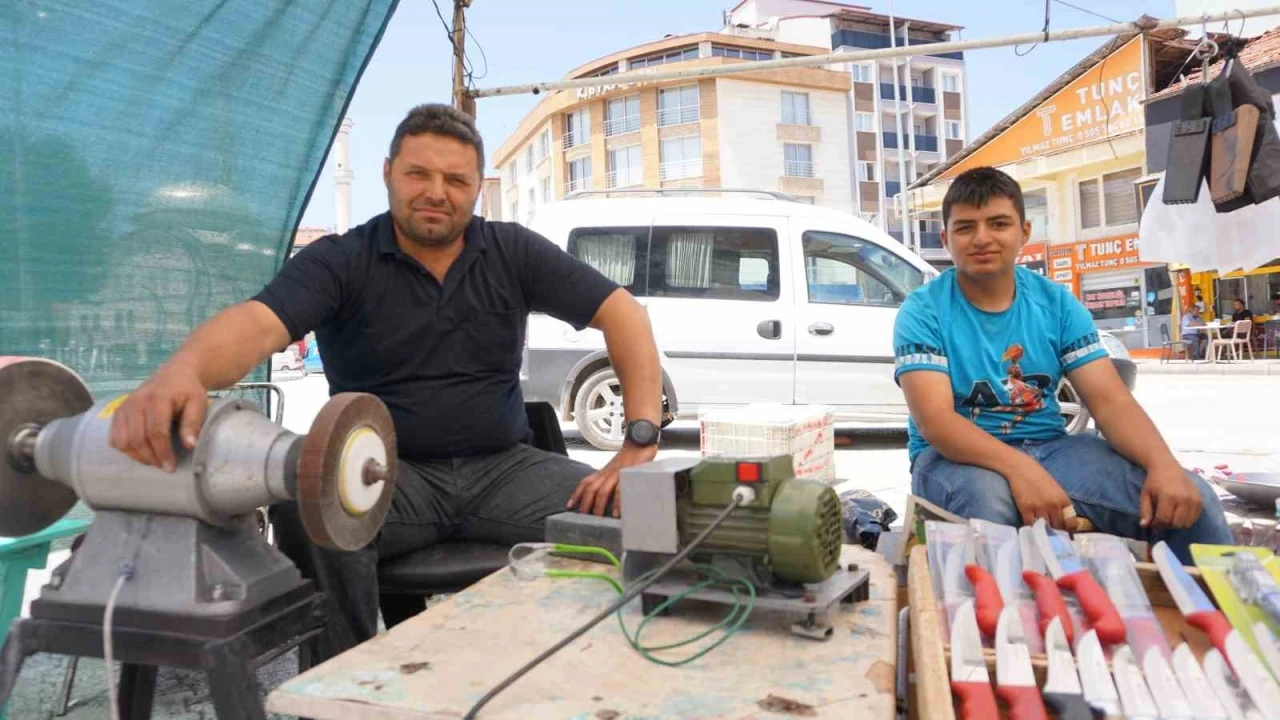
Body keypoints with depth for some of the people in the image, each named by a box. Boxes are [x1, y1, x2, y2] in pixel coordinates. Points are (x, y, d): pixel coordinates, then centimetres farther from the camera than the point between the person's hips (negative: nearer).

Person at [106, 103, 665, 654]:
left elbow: (624, 315, -3)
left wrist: (640, 445, -16)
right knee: (307, 504, -33)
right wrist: (182, 370, -47)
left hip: (502, 466, 2)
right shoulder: (338, 262, -3)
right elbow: (256, 324, -21)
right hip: (389, 471, -1)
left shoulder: (514, 252, 2)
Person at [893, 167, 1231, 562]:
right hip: (956, 455, -4)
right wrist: (1019, 468, -37)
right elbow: (934, 419, -21)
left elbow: (1112, 401, -3)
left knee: (1190, 499, -15)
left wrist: (1163, 464, -23)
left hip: (1049, 447, 4)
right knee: (988, 498, -39)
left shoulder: (1057, 303, 3)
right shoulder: (923, 311, -9)